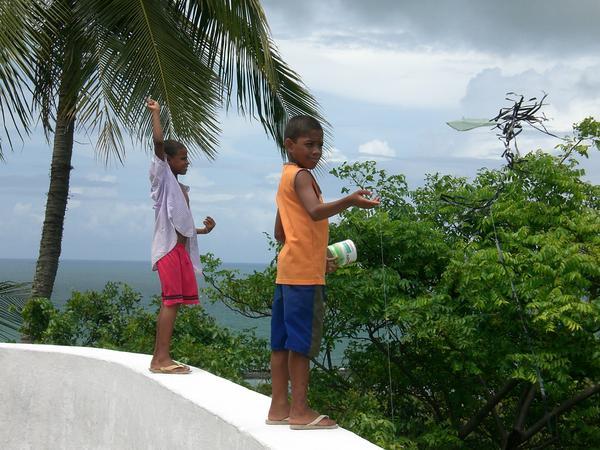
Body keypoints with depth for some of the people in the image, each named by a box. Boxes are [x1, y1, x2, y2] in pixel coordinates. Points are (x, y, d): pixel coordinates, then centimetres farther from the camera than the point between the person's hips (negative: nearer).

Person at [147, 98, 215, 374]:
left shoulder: (180, 189, 24)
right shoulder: (162, 176, 2)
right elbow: (158, 142, -12)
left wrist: (203, 230, 17)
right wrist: (156, 113, -7)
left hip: (180, 248, 9)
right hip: (168, 247, -9)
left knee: (172, 302, 7)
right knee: (171, 301, -14)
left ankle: (159, 358, 9)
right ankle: (162, 358, -16)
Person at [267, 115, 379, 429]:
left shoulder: (286, 178, 20)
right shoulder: (301, 176, -9)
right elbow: (316, 211, -29)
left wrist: (317, 257, 25)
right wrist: (349, 201, -43)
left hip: (288, 270, 10)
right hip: (304, 273, -10)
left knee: (283, 341, 9)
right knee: (302, 341, -8)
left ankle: (279, 407, 14)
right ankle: (300, 411, -6)